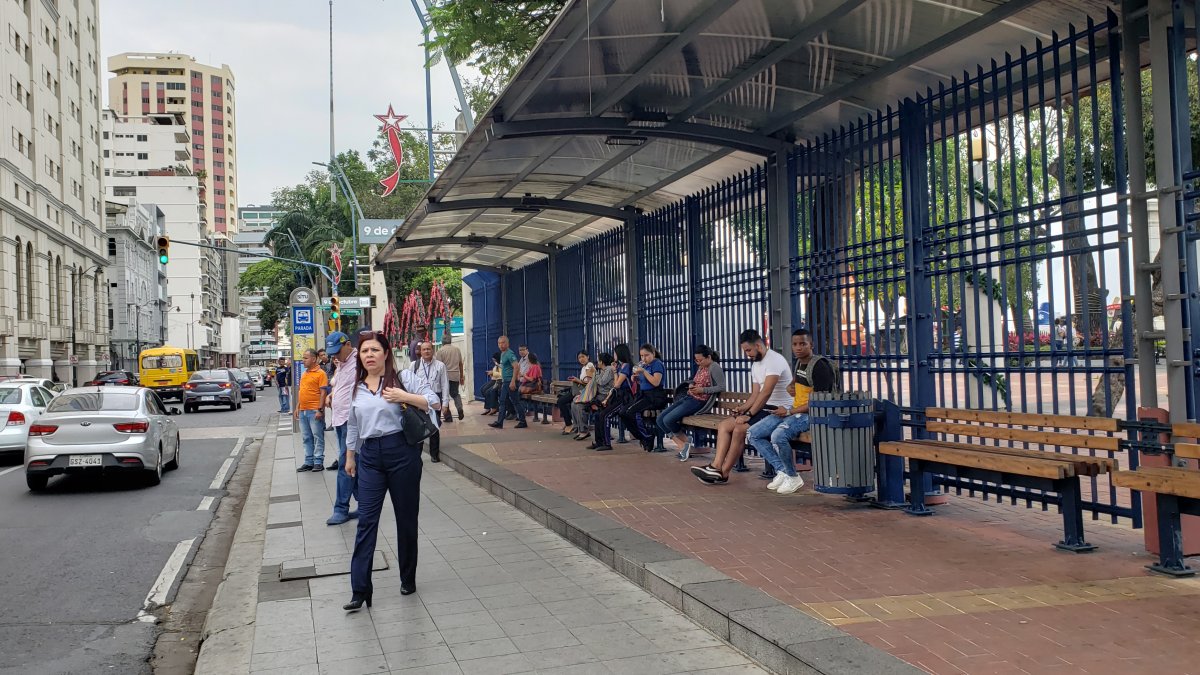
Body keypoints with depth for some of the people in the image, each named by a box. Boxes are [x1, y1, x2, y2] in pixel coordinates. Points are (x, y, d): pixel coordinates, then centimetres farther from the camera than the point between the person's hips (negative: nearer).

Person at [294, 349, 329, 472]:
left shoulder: (320, 373, -8)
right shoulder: (304, 373, 16)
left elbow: (323, 393, -12)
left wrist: (320, 410, -17)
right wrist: (297, 407, 16)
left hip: (314, 411, -8)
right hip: (303, 411, 8)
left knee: (318, 437, -1)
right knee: (307, 438, 12)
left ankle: (318, 462, 4)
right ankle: (309, 462, 18)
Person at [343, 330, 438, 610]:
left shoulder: (402, 377, -2)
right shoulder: (356, 387, 11)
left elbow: (433, 401, -6)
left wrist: (404, 397, -17)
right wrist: (350, 456, 22)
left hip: (402, 452, -3)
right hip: (369, 457, 3)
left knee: (406, 519, 7)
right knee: (366, 521, -3)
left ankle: (408, 579, 23)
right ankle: (360, 590, -3)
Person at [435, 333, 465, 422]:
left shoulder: (440, 350, -6)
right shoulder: (457, 349, 7)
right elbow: (461, 364, 12)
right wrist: (462, 376, 20)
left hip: (445, 376, -4)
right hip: (456, 376, 4)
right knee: (455, 394, 19)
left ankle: (448, 417, 6)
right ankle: (460, 408, -8)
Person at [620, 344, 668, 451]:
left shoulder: (657, 364, -6)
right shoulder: (644, 365, 19)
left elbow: (656, 382, -19)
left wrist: (644, 372, -19)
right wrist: (636, 379, 7)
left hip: (655, 397, -9)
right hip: (644, 395, 9)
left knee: (631, 411, -28)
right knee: (623, 413, -8)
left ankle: (648, 437, -15)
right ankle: (644, 439, -3)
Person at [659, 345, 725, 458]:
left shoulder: (714, 367, -10)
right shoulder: (701, 367, 15)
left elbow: (722, 387, -16)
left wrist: (703, 390, -20)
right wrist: (691, 385, 5)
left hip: (699, 401, -10)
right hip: (688, 398, 10)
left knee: (668, 420, -21)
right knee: (660, 419, -3)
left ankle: (685, 441, 5)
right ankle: (682, 445, -4)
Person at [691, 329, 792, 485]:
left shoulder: (774, 360, -15)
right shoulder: (756, 365, 17)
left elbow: (766, 393, -23)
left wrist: (749, 414, -22)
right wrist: (743, 408, -2)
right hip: (764, 408, 10)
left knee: (740, 429, -25)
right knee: (724, 425, -2)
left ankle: (723, 474, -15)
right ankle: (716, 467, -13)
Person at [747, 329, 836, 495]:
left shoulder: (819, 366, -14)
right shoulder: (799, 362, 14)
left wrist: (790, 412, -15)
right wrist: (793, 387, 13)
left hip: (810, 414, -10)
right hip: (793, 411, 10)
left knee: (778, 436, -35)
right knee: (754, 433, -2)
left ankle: (793, 477, -13)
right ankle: (782, 470, -4)